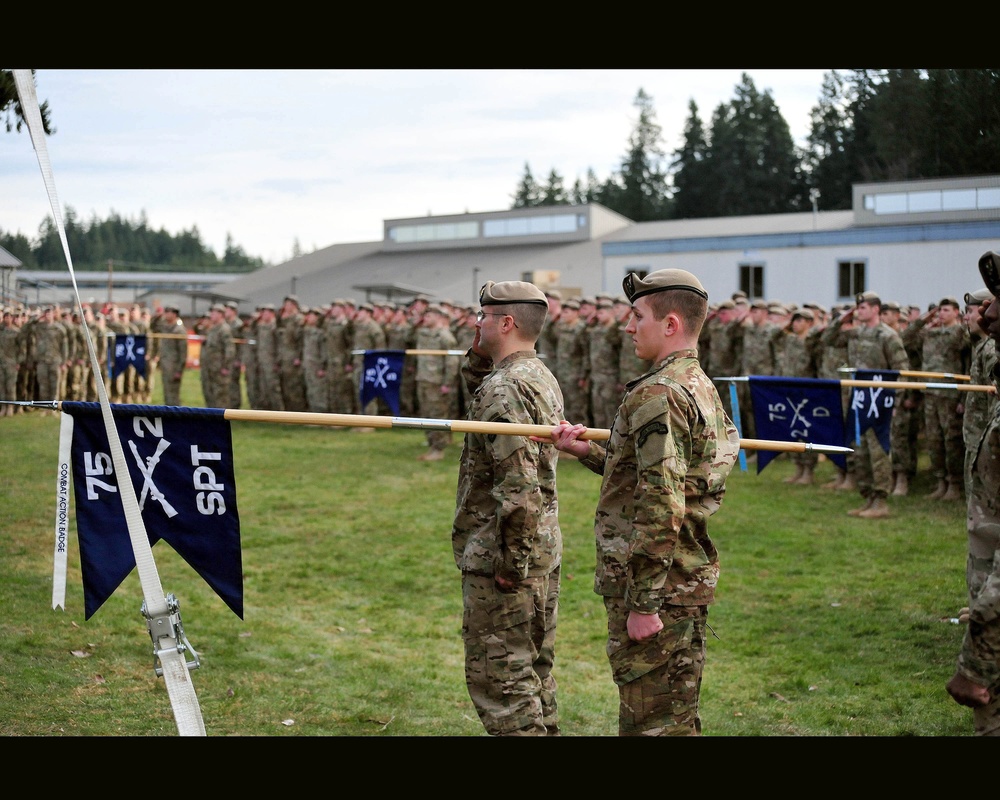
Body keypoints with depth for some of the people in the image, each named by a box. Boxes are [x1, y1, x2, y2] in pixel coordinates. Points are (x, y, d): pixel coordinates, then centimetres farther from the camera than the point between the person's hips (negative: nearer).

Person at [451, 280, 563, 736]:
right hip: (544, 549, 10)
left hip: (500, 557, -10)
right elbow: (475, 378, 32)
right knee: (534, 672, 18)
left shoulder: (504, 390, -19)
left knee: (498, 675, -3)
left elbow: (517, 485, -25)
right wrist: (480, 354, 13)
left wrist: (509, 563, -21)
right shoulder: (542, 378, 11)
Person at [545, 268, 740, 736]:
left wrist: (643, 603, -22)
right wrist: (588, 453, 17)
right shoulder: (702, 388, 13)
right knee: (678, 719, 18)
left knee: (651, 724, -2)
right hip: (689, 581, 10)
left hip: (655, 590, -10)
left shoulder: (657, 396, -19)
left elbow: (661, 508, -25)